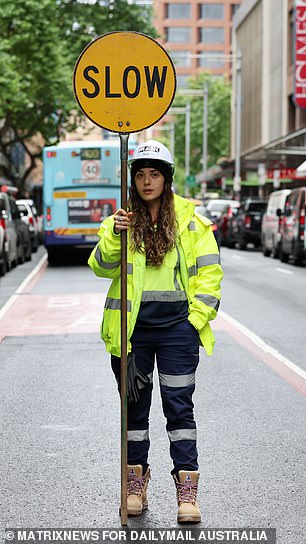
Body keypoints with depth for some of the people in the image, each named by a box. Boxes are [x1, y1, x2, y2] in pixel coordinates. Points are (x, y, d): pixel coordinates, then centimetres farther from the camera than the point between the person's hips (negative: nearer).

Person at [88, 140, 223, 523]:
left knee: (179, 407, -3)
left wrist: (198, 314, -3)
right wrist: (113, 237, -27)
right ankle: (136, 486, 21)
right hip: (132, 328, 1)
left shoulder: (189, 220, 4)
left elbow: (209, 270, 6)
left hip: (176, 326, -1)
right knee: (134, 407, 10)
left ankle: (187, 492, 0)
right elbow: (101, 266, -8)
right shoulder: (121, 220, 5)